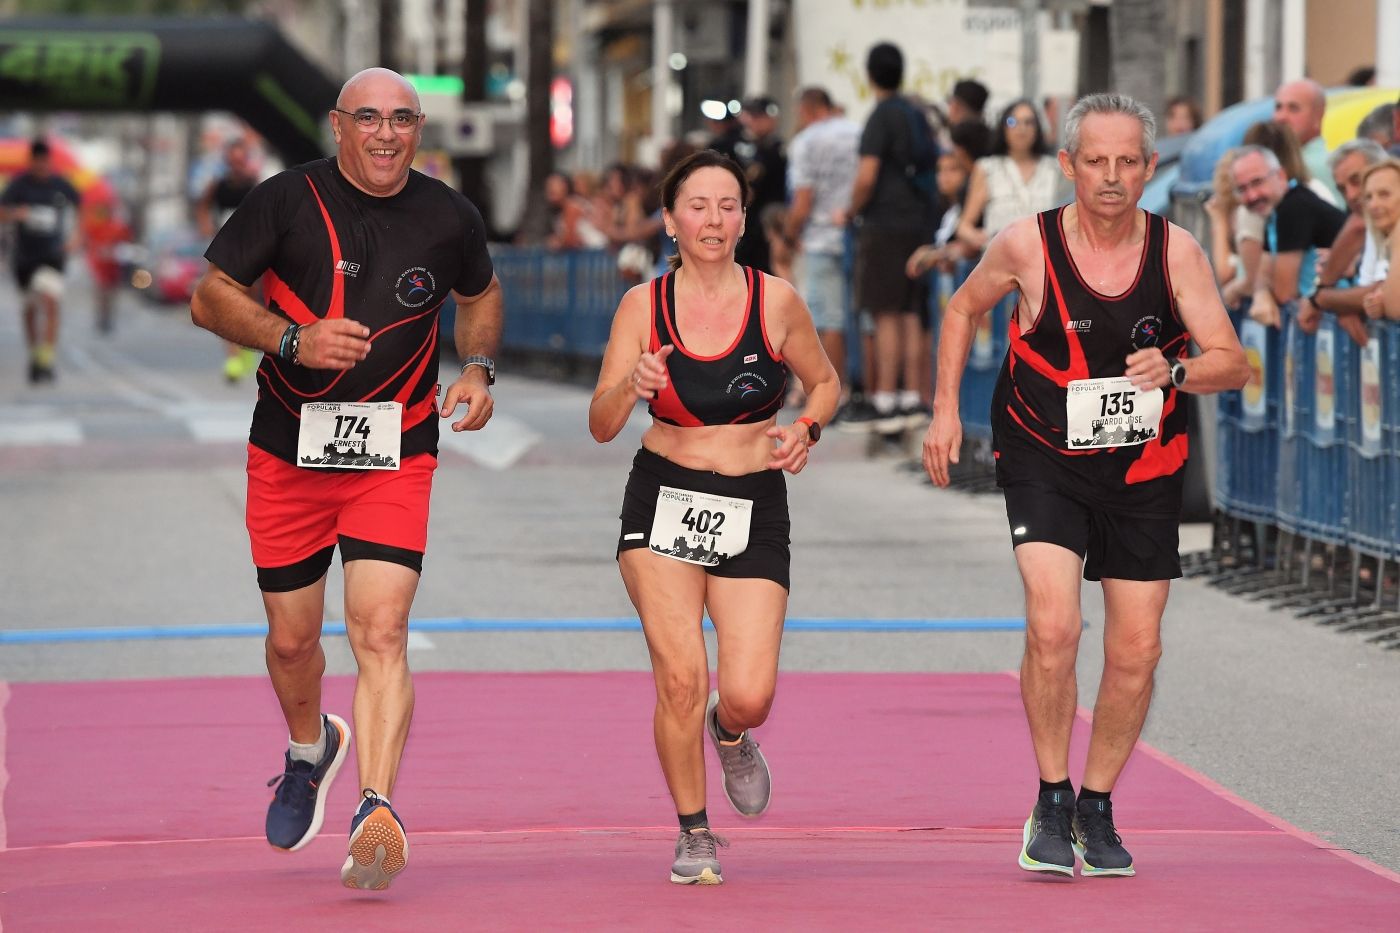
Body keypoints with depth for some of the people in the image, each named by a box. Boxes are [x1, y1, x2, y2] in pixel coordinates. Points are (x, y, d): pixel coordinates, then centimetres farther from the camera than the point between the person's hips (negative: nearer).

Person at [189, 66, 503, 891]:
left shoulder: (449, 218, 1)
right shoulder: (288, 200, -6)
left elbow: (481, 295, 21)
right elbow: (211, 297, -3)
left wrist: (479, 369, 2)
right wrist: (294, 339, -19)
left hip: (396, 456, 0)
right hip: (289, 451, 1)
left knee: (381, 631, -17)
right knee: (292, 639, 11)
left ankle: (377, 813, -25)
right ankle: (310, 749, 43)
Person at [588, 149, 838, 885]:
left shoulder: (774, 301, -3)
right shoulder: (643, 306, -3)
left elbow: (824, 383, 14)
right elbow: (601, 427, -5)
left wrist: (806, 430, -7)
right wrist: (632, 387, -26)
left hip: (752, 505, 0)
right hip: (663, 500, 0)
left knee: (749, 695, -11)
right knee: (681, 676, -14)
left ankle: (730, 735, 29)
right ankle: (694, 833, 8)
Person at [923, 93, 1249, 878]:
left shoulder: (1176, 250, -9)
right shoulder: (1027, 244, -12)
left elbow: (1233, 363, -9)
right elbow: (964, 310, 8)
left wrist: (1175, 371, -29)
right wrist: (946, 411, 3)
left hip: (1145, 468, 2)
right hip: (1045, 460, -2)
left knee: (1137, 650, 4)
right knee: (1053, 625, -21)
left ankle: (1097, 809, 25)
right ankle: (1051, 804, -3)